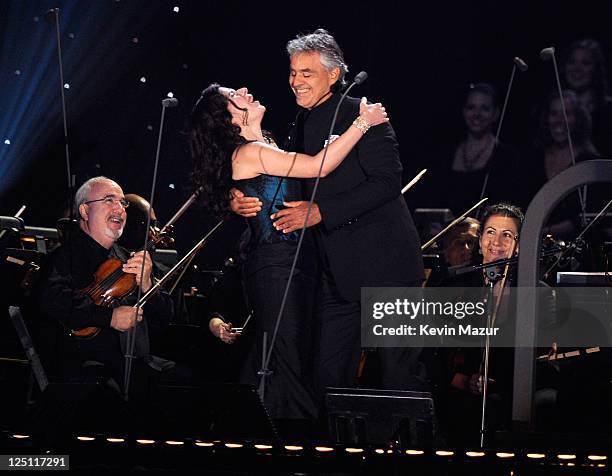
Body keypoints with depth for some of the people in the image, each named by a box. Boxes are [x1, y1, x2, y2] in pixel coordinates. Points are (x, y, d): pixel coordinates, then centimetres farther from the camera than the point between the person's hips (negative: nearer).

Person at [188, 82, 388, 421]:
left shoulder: (264, 149, 17)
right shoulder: (248, 153, -13)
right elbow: (318, 166, -20)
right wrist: (362, 122, -13)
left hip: (293, 263, 9)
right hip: (276, 265, -9)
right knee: (286, 358, -8)